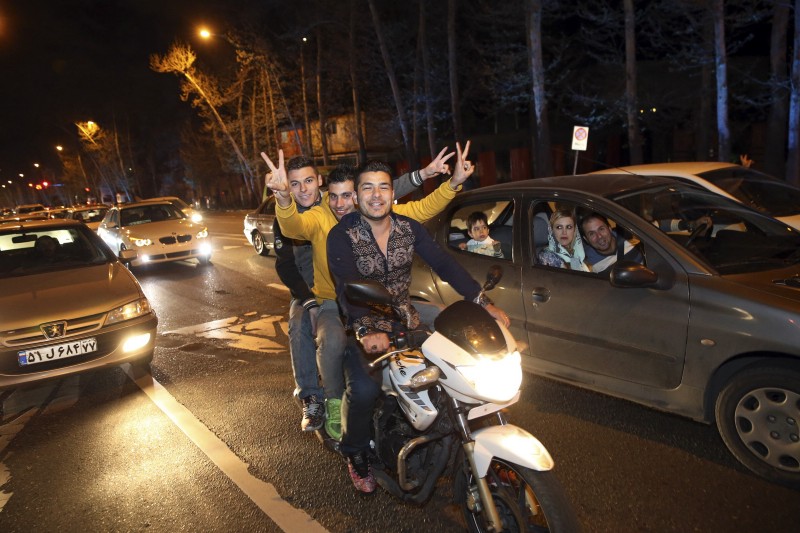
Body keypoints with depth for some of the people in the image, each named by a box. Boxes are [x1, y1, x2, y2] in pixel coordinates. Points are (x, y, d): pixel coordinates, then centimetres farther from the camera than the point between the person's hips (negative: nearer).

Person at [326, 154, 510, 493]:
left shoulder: (409, 228, 0)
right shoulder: (342, 235, -12)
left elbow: (444, 264, -6)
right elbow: (348, 288, -25)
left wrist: (483, 302, -18)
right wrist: (366, 331, -42)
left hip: (404, 320, 5)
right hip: (362, 325, -4)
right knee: (364, 389, -27)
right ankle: (355, 453, 4)